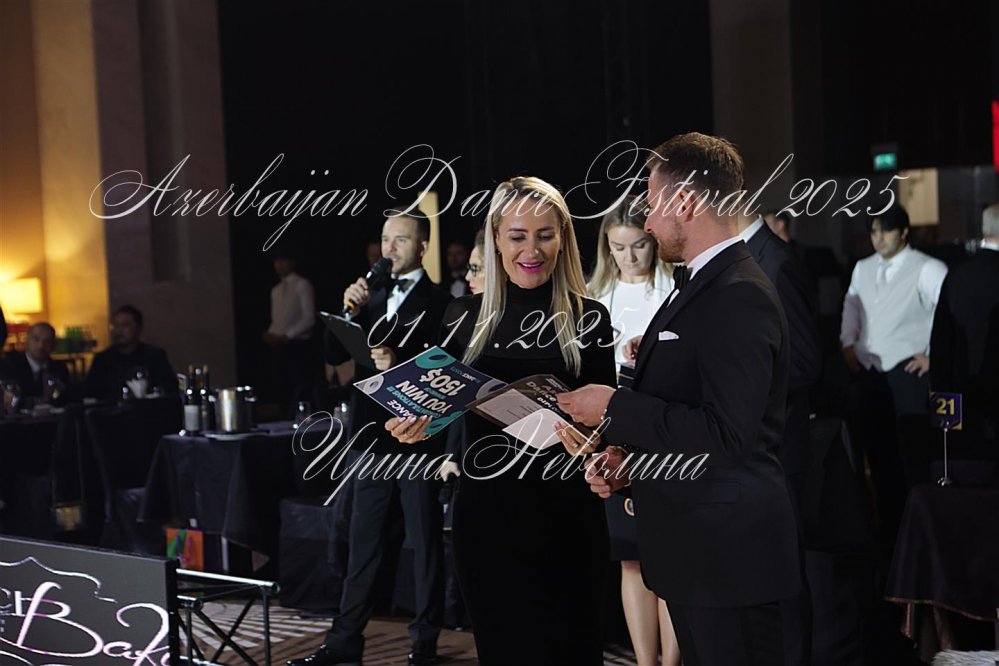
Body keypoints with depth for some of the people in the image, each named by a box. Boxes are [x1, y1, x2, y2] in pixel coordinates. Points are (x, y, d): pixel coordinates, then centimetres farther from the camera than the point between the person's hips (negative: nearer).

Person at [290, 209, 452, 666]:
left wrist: (402, 365, -25)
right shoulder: (371, 297, 14)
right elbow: (334, 356, 9)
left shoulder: (438, 304, -4)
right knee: (362, 542, 10)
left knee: (425, 543, 4)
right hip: (372, 437, 6)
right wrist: (349, 311, -4)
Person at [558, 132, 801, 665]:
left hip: (728, 554, -10)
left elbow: (726, 434, -25)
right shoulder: (697, 286, 13)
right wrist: (628, 459, 5)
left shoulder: (739, 297, -19)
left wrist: (616, 408, -18)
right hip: (693, 545, 10)